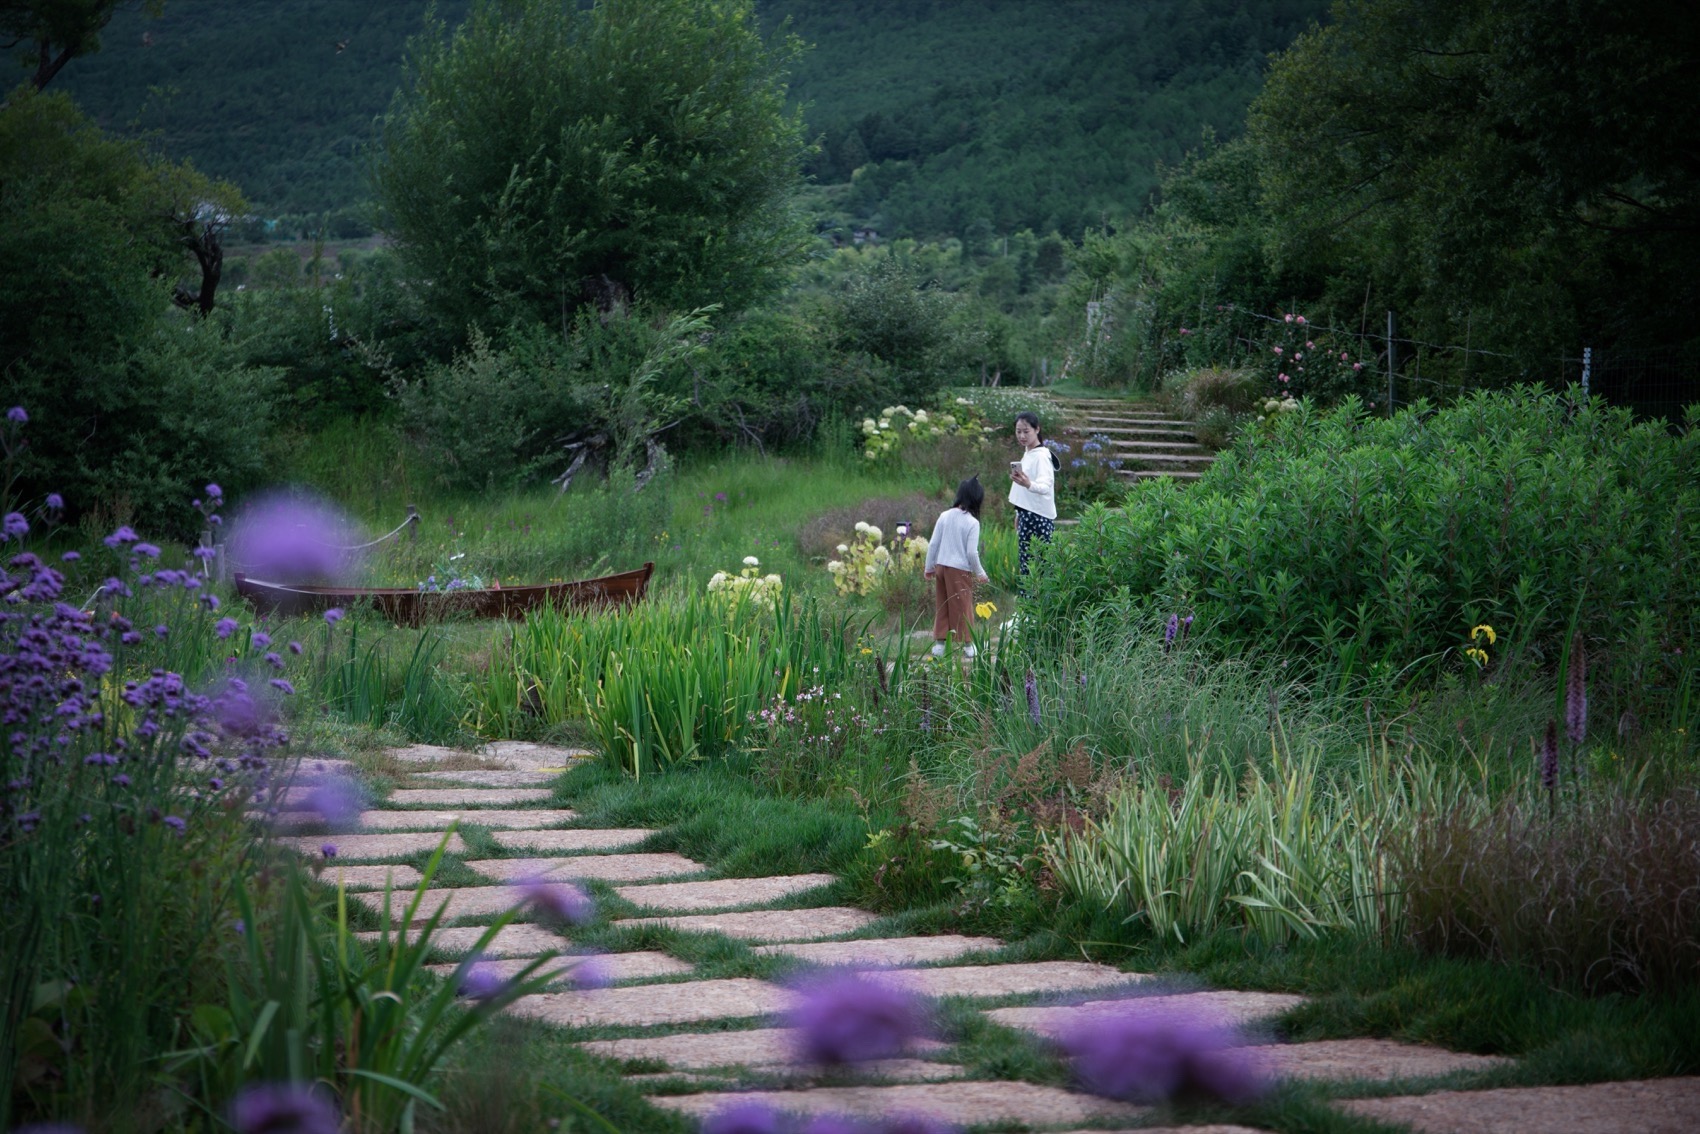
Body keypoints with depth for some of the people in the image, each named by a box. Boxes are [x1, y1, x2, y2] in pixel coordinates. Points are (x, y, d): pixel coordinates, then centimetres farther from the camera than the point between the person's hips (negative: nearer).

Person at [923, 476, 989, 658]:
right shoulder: (972, 523, -13)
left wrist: (930, 567, 14)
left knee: (942, 607, 13)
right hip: (960, 570, -5)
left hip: (941, 566, 5)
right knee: (962, 607, 5)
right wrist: (979, 573, 0)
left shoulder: (944, 516, 0)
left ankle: (939, 642, 14)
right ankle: (967, 644, 12)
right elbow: (972, 552, -14)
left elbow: (933, 544, 3)